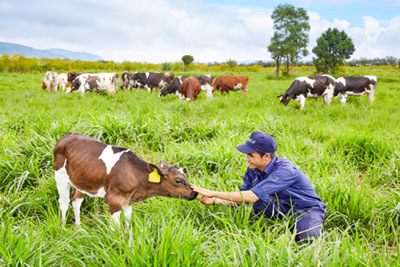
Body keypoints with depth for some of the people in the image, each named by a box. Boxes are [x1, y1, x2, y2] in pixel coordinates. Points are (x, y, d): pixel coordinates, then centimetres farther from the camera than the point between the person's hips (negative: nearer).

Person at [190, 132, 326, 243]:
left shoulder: (284, 170, -33)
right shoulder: (254, 168, -9)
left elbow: (251, 197, -40)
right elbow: (241, 197, -2)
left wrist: (213, 193, -37)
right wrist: (214, 201, -20)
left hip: (308, 209, -6)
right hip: (284, 208, 6)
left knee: (309, 240, -33)